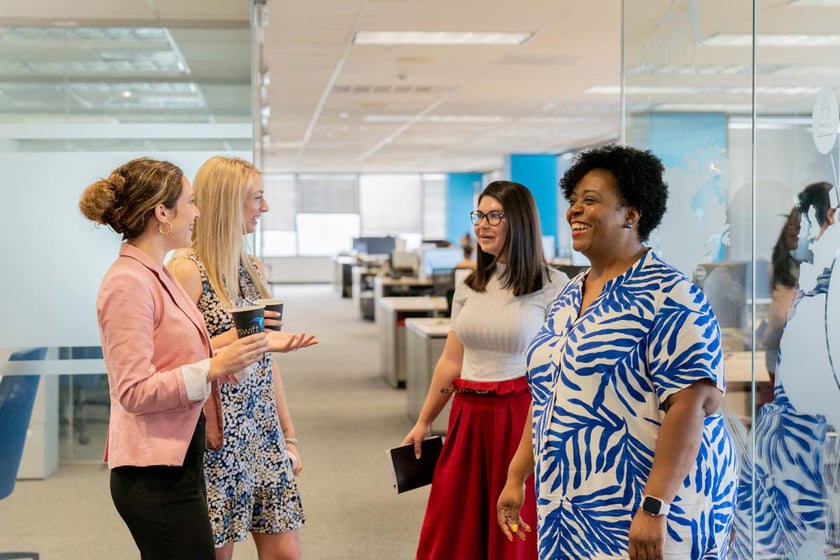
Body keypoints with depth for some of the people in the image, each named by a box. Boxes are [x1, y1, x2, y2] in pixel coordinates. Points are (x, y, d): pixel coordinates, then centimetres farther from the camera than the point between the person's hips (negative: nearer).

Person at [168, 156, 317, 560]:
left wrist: (288, 434, 14)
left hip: (263, 432, 7)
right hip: (217, 435, -7)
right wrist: (237, 337, -22)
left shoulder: (251, 268, 10)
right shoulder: (187, 269, -12)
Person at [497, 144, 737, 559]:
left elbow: (693, 403, -21)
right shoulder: (568, 298, 11)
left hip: (643, 515, -7)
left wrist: (654, 507, -26)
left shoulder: (666, 297, -13)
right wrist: (516, 477, 17)